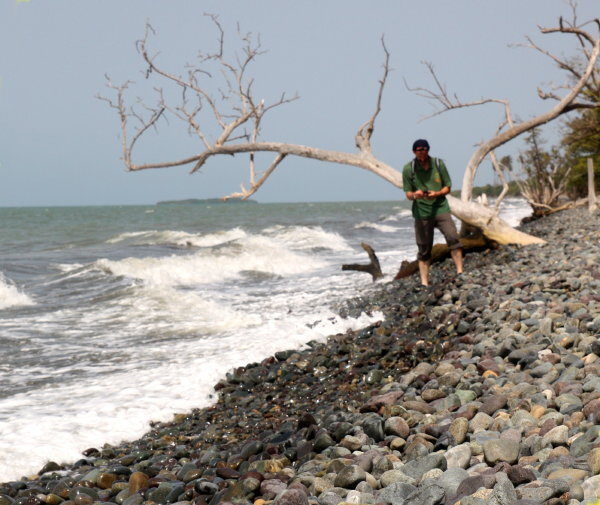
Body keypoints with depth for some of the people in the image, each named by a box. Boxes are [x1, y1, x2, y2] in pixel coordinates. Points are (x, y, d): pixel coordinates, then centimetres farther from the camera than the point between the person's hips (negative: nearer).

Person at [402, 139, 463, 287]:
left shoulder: (438, 164, 3)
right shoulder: (408, 169, 0)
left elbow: (447, 187, 6)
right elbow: (408, 194, 2)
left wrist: (436, 194, -15)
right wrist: (415, 195, -22)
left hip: (441, 208, 0)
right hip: (421, 212, 0)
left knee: (452, 237, -19)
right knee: (424, 248, 2)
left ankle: (460, 272, -14)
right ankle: (424, 283, 9)